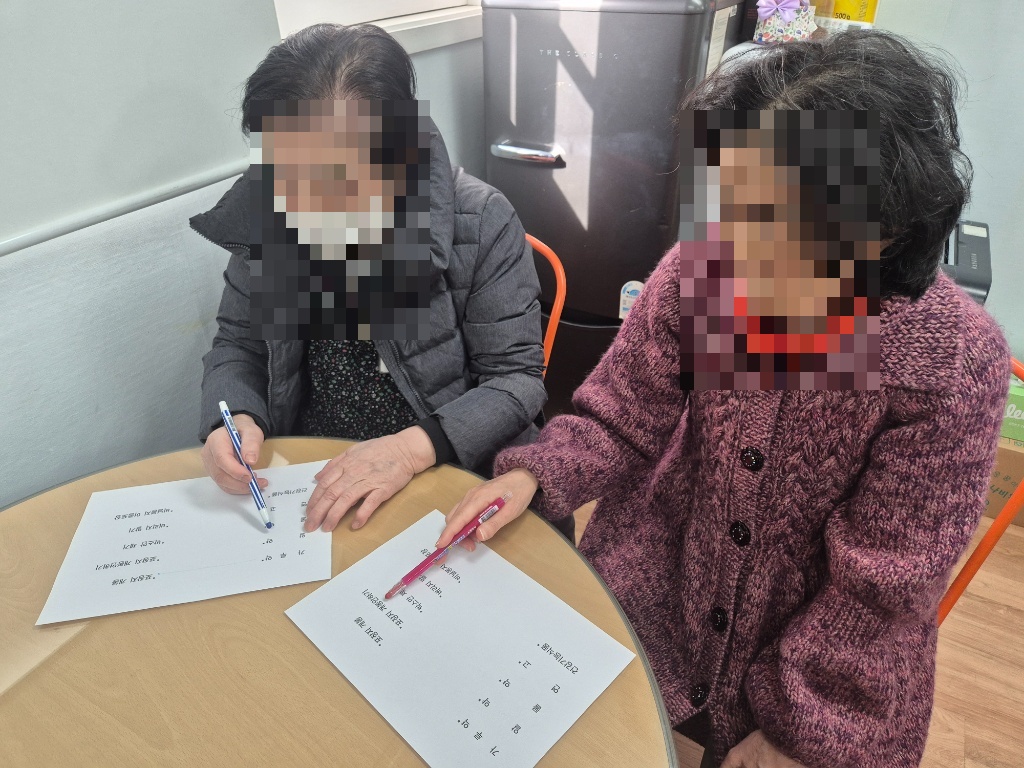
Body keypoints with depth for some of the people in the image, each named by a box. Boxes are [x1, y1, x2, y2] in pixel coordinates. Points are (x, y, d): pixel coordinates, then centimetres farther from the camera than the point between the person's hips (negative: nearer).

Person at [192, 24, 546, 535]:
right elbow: (238, 346, 6)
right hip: (305, 482, 3)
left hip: (453, 480, -2)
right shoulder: (265, 217, -6)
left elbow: (517, 378, -12)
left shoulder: (481, 224, -17)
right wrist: (234, 418, -15)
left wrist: (414, 447, -27)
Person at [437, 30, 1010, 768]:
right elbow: (622, 417, -7)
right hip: (653, 591, 2)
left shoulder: (955, 366, -24)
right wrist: (536, 475, -24)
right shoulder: (698, 268, -19)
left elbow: (880, 586, -17)